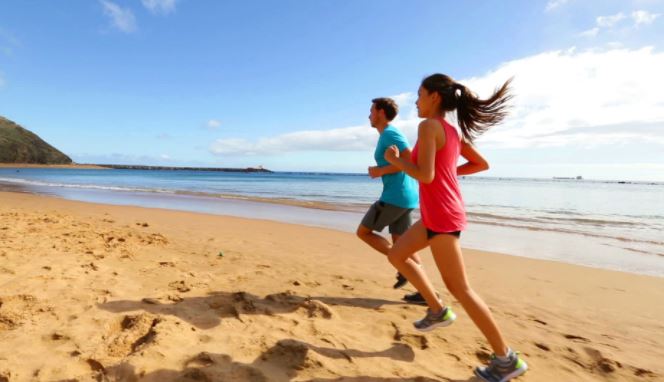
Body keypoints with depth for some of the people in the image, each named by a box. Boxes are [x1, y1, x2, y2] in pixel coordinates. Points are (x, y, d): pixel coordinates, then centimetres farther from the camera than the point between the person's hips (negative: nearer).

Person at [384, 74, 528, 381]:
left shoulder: (429, 126, -14)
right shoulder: (452, 130, 13)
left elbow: (425, 176, -23)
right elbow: (482, 164, 19)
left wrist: (394, 159, -7)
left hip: (441, 216, -10)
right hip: (440, 214, 10)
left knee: (459, 287, -1)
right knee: (396, 255, 18)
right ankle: (438, 310, 24)